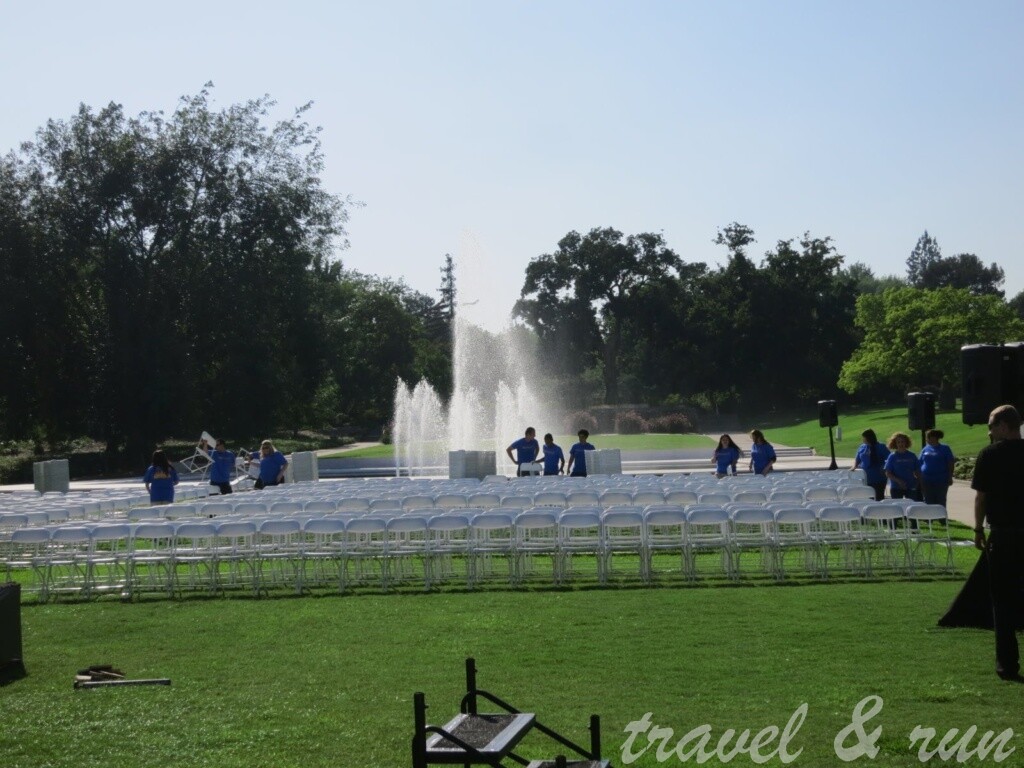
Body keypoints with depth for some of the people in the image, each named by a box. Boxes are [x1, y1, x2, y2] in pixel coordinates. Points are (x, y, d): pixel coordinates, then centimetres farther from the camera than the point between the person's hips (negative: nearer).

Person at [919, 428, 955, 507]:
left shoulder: (945, 448, 0)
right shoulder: (925, 449, 10)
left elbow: (951, 464, -1)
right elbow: (919, 464, 13)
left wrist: (950, 477, -7)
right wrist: (920, 480, 7)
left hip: (941, 481, -4)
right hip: (927, 481, 4)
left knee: (941, 503, 1)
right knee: (928, 503, 6)